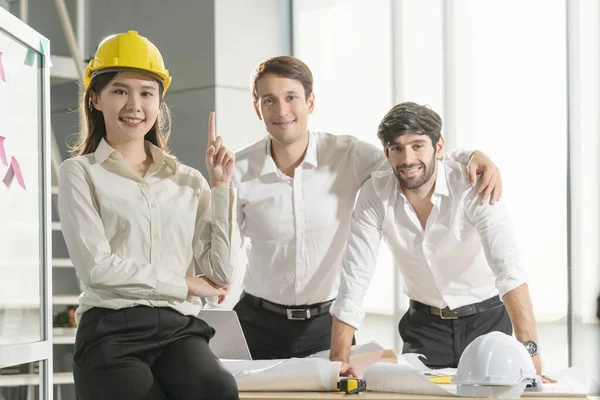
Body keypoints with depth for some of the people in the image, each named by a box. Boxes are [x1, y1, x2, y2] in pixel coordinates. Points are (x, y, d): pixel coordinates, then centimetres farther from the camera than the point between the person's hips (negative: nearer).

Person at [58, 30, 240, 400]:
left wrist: (221, 187, 9)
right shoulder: (80, 173, 9)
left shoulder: (188, 181, 18)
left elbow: (222, 275, 10)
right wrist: (184, 285, 1)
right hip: (112, 330, -2)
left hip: (179, 329, 3)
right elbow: (97, 266, -5)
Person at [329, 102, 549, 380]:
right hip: (424, 323, 2)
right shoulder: (375, 194, -13)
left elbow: (509, 270, -33)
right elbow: (354, 277, -14)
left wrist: (529, 349, -45)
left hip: (486, 320, -2)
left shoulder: (473, 187, -22)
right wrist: (339, 359, -23)